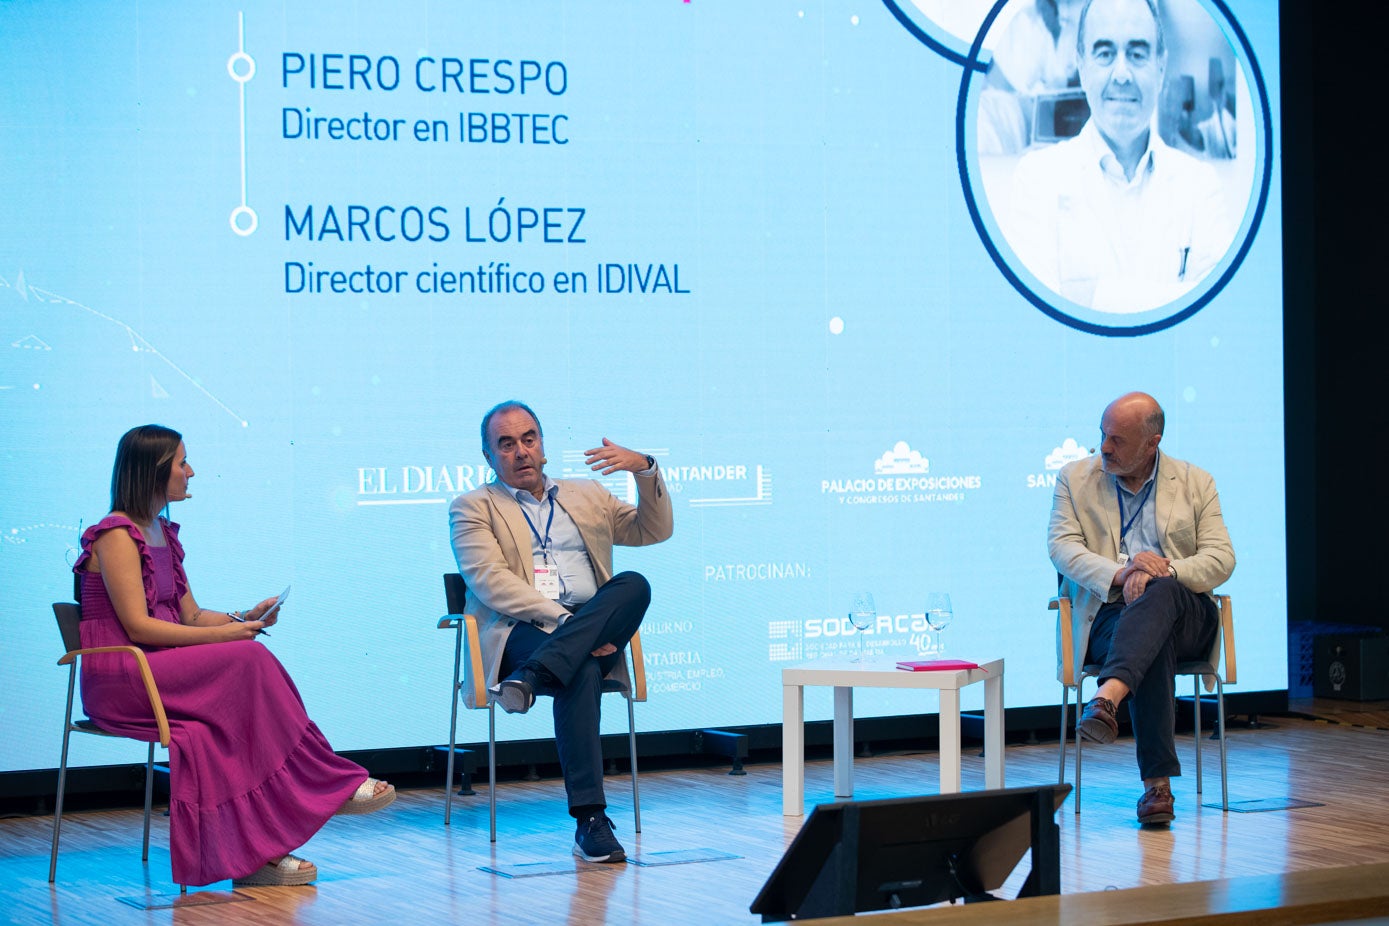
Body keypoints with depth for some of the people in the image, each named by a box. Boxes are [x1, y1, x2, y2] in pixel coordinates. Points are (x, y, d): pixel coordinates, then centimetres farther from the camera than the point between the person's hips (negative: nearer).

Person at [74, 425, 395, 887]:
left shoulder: (162, 533, 18)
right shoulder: (117, 535, -10)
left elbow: (189, 615, 18)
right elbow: (138, 626, -18)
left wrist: (243, 619, -1)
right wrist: (223, 635, -18)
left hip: (160, 671, 8)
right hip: (118, 681, -8)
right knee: (249, 660, -24)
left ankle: (254, 854, -30)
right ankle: (332, 784, -14)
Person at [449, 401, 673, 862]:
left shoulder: (586, 496, 28)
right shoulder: (473, 508, 13)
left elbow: (654, 530, 20)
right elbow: (490, 581, -4)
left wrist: (645, 469, 1)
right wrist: (561, 619, -18)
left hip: (595, 629, 4)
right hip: (519, 632, -4)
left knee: (634, 584, -29)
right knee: (580, 674, -37)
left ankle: (530, 678, -41)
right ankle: (589, 820, -41)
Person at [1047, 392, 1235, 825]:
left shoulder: (1195, 483, 13)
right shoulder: (1075, 478, 13)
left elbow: (1221, 559, 2)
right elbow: (1062, 547, -1)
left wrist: (1165, 571, -18)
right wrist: (1119, 574, -20)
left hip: (1186, 614, 1)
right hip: (1109, 614, -1)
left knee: (1160, 591, -38)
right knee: (1155, 645, -38)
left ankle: (1107, 697, -57)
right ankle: (1157, 782, -43)